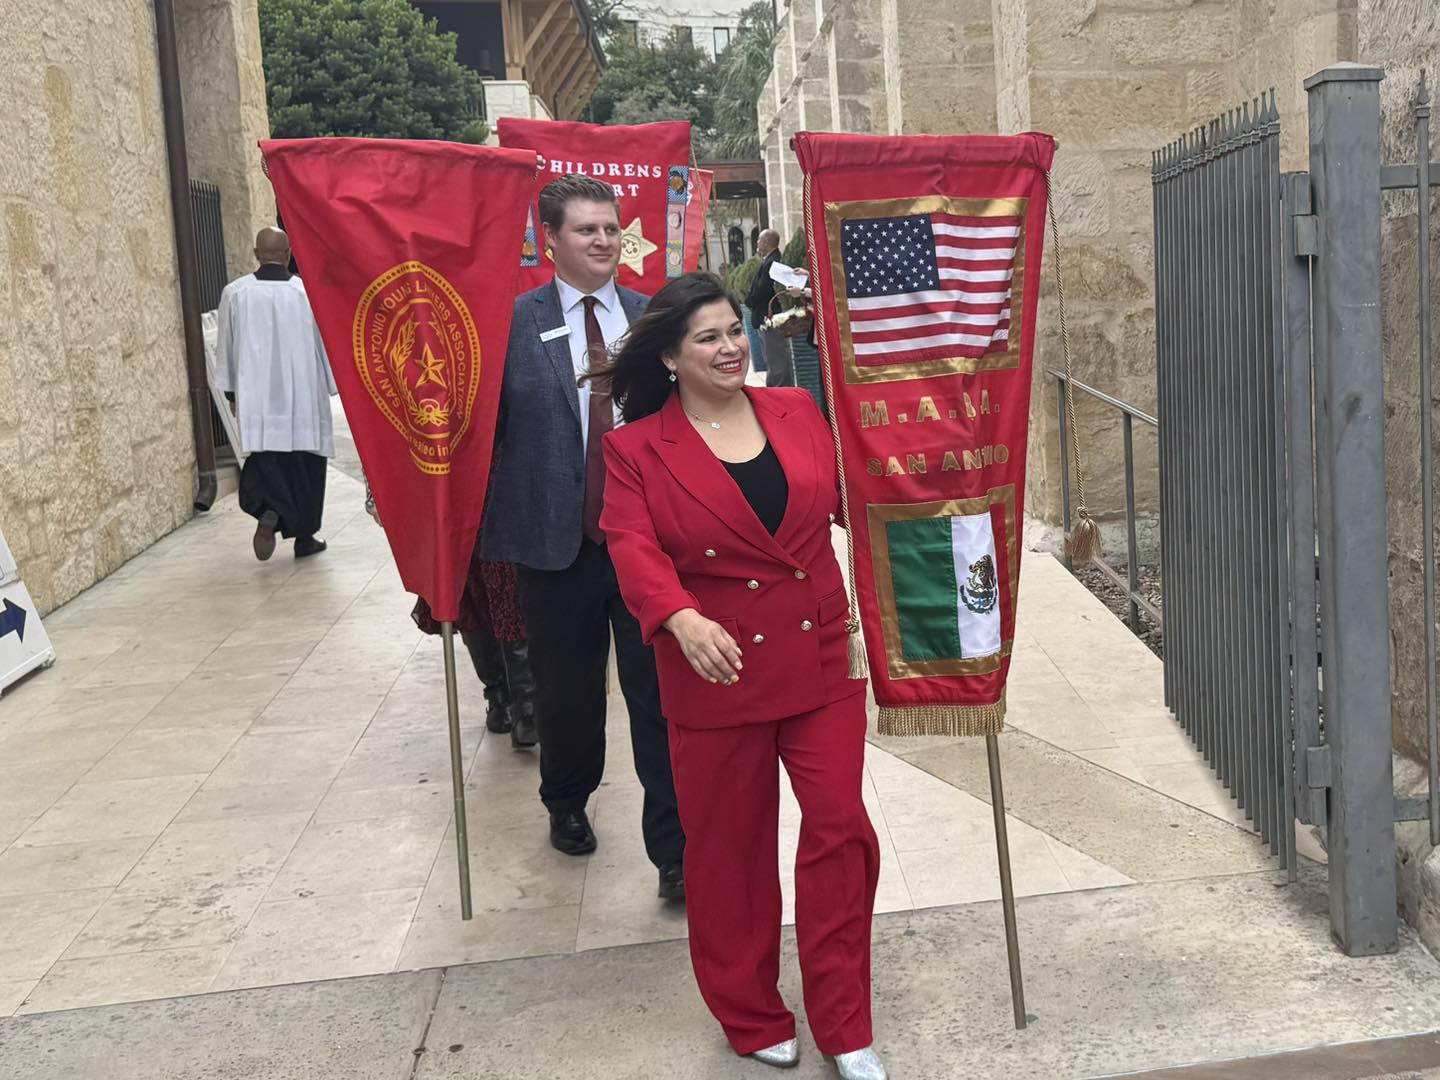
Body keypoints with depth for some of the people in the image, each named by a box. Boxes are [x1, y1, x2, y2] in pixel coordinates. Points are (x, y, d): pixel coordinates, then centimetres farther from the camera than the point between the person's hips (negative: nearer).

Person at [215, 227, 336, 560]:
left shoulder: (235, 292, -1)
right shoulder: (308, 291, -5)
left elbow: (225, 346, 6)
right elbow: (325, 343, 1)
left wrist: (231, 391, 17)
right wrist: (333, 384, 14)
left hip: (257, 394, 1)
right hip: (303, 394, -1)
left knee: (265, 455, 7)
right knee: (306, 463, 10)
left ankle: (268, 510, -22)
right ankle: (305, 537, 15)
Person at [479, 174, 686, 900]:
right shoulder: (513, 322, -2)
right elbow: (484, 426, -1)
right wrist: (482, 527, -4)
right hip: (555, 539, 0)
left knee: (661, 695, 1)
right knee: (566, 692, 16)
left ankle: (675, 851, 11)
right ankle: (567, 804, 43)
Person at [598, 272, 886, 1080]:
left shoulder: (797, 411, 6)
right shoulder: (637, 448, -4)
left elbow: (852, 494, 17)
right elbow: (634, 548, -16)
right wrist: (681, 618, -33)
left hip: (820, 659, 3)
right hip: (719, 672, -2)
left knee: (840, 829, 0)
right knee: (730, 847, 9)